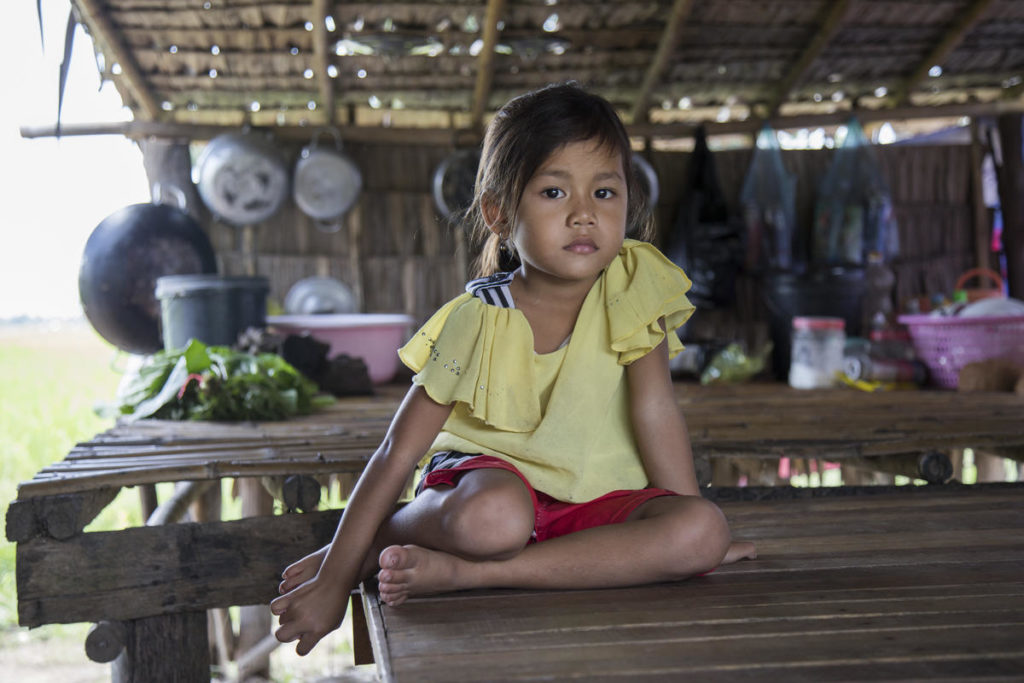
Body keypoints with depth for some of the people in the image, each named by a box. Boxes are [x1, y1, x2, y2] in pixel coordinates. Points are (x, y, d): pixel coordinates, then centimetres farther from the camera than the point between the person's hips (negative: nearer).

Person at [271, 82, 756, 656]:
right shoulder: (477, 320, -16)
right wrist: (334, 581, -12)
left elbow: (655, 408, -7)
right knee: (491, 520, -39)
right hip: (491, 475, -3)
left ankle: (460, 572, -27)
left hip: (597, 497, 4)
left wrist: (695, 530, -7)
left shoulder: (633, 282, -11)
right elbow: (397, 455, -13)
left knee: (703, 531, -27)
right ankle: (382, 538, -6)